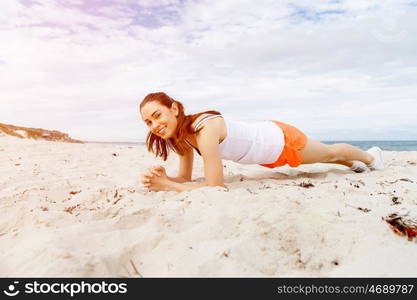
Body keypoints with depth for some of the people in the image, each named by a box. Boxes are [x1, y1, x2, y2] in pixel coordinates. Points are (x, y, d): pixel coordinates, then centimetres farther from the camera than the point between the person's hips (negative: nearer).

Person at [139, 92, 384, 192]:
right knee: (326, 157, 34)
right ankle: (354, 163, 65)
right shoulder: (181, 135, -14)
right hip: (268, 148, 6)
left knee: (330, 153, 26)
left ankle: (370, 156, 59)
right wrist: (162, 178, -26)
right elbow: (186, 177, -7)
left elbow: (216, 187, -40)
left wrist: (167, 186, -37)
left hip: (281, 140, -6)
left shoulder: (205, 129, -39)